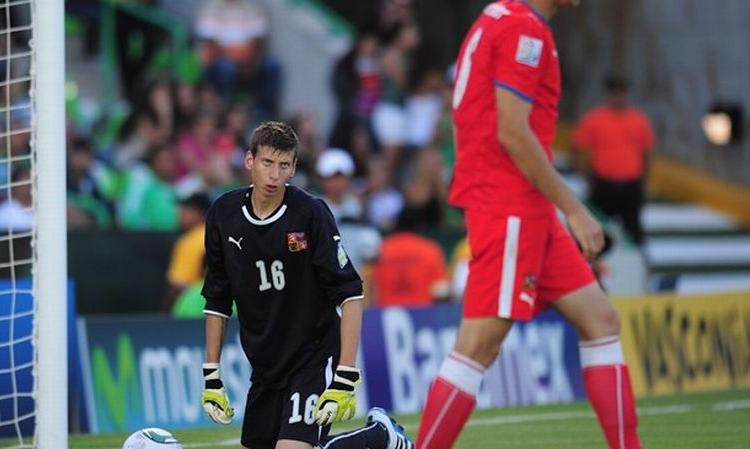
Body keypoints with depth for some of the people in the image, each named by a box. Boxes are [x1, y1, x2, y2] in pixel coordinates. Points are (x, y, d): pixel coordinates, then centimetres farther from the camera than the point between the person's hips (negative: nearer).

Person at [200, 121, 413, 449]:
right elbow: (216, 301, 8)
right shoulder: (223, 215, -2)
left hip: (314, 357, -6)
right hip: (265, 366, 6)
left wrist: (345, 378, -21)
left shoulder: (310, 214, -16)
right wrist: (211, 377, 5)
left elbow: (350, 295, -16)